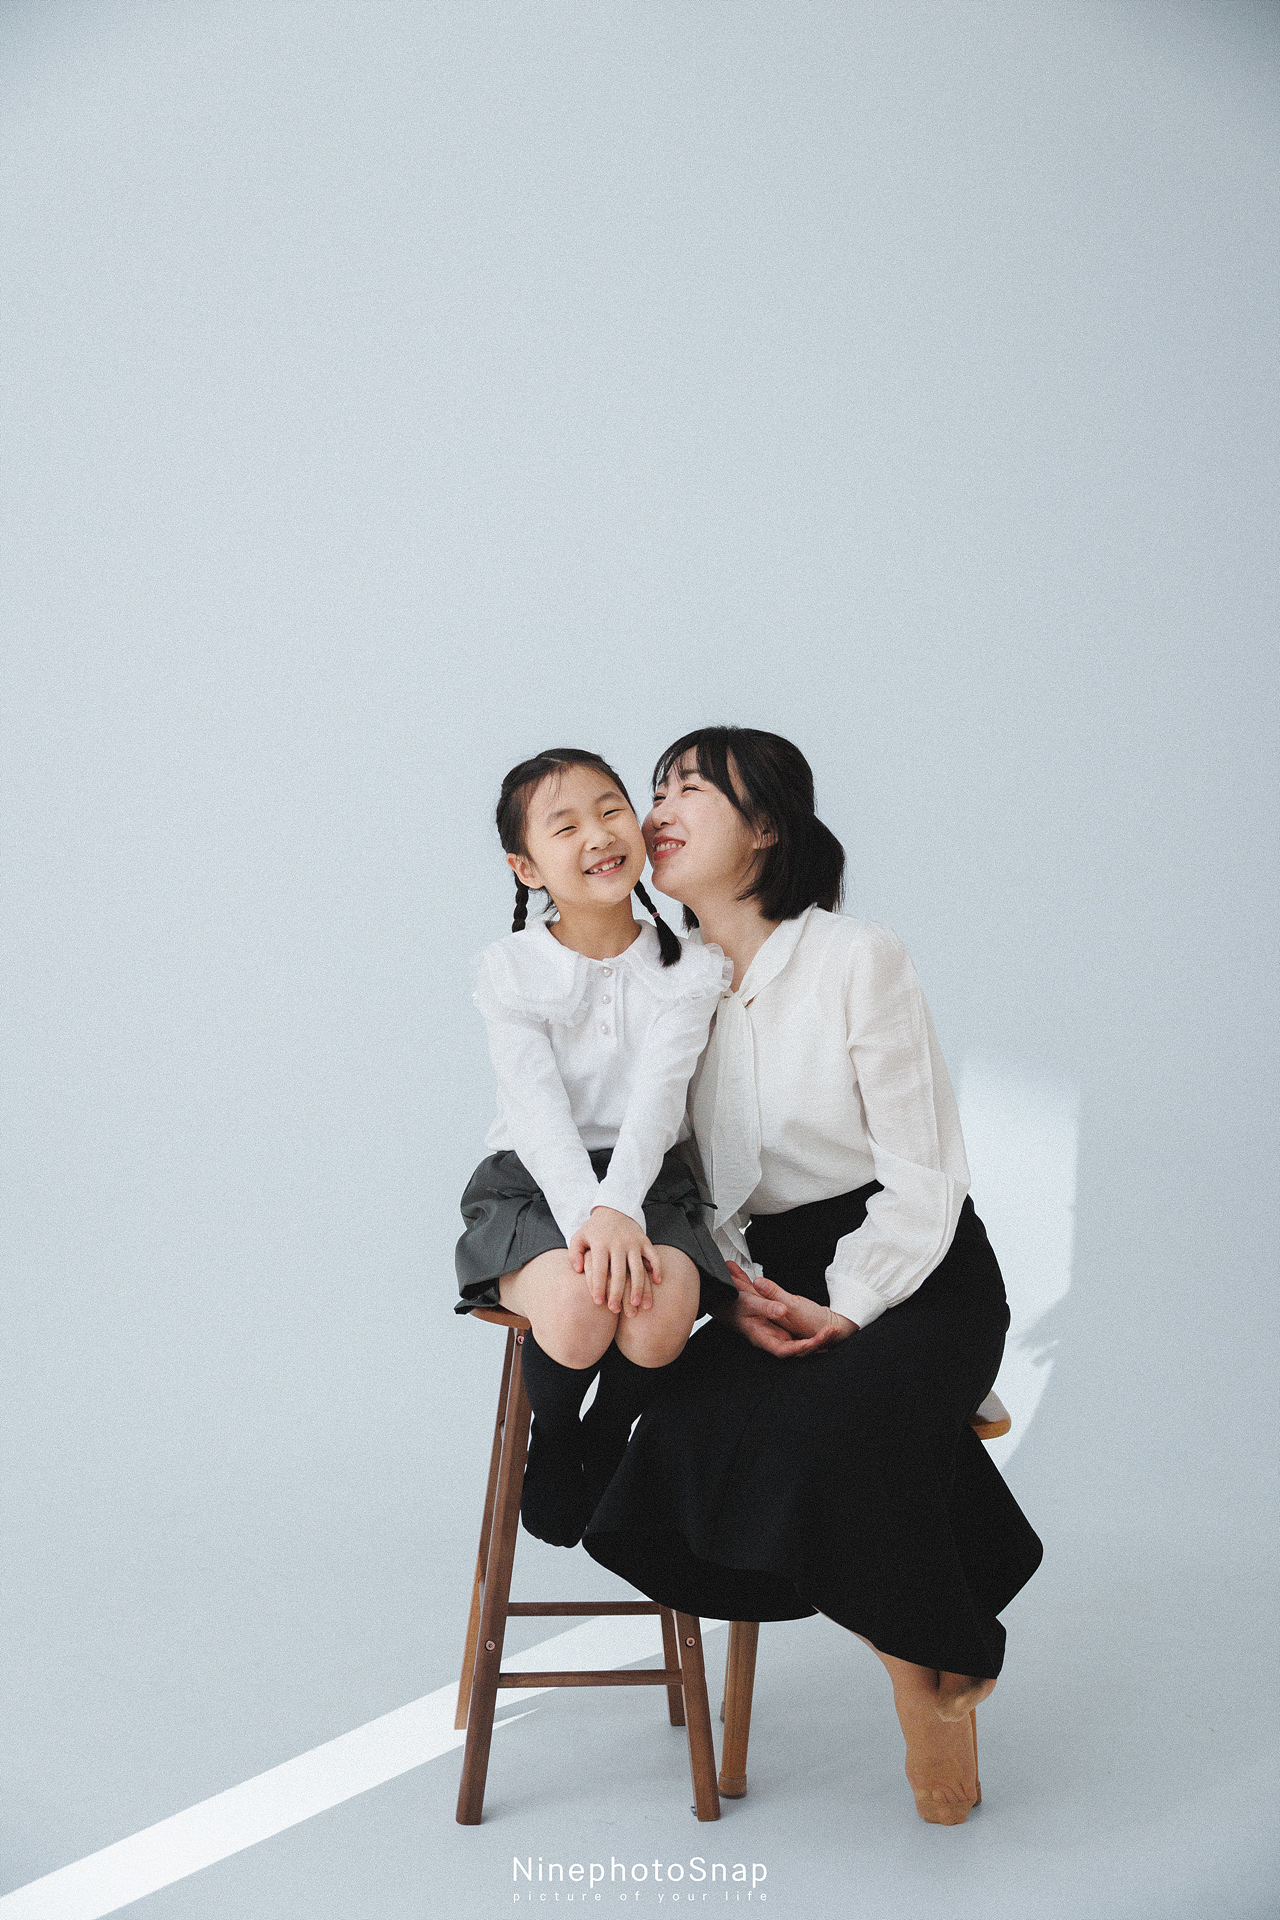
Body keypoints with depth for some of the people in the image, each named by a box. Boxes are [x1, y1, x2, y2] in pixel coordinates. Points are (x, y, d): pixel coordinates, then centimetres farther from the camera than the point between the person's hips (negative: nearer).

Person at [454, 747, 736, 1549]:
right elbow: (539, 1109, -13)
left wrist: (618, 1208, -29)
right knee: (578, 1303, -34)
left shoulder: (688, 968, 2)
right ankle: (550, 1445, 1)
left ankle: (605, 1450, 1)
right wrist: (587, 1215, -30)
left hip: (648, 1180, 1)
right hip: (537, 1182, -1)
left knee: (666, 1304, -32)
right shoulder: (512, 970, -1)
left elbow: (658, 1096, -12)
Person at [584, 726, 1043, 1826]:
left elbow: (924, 1176, -11)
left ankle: (940, 1658, -2)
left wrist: (844, 1312, -18)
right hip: (769, 1276, 5)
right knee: (690, 1435, -24)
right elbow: (695, 1185, 7)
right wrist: (737, 1290, -11)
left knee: (830, 1422, -33)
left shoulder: (859, 960, -10)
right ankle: (912, 1650, -4)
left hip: (914, 1272, -4)